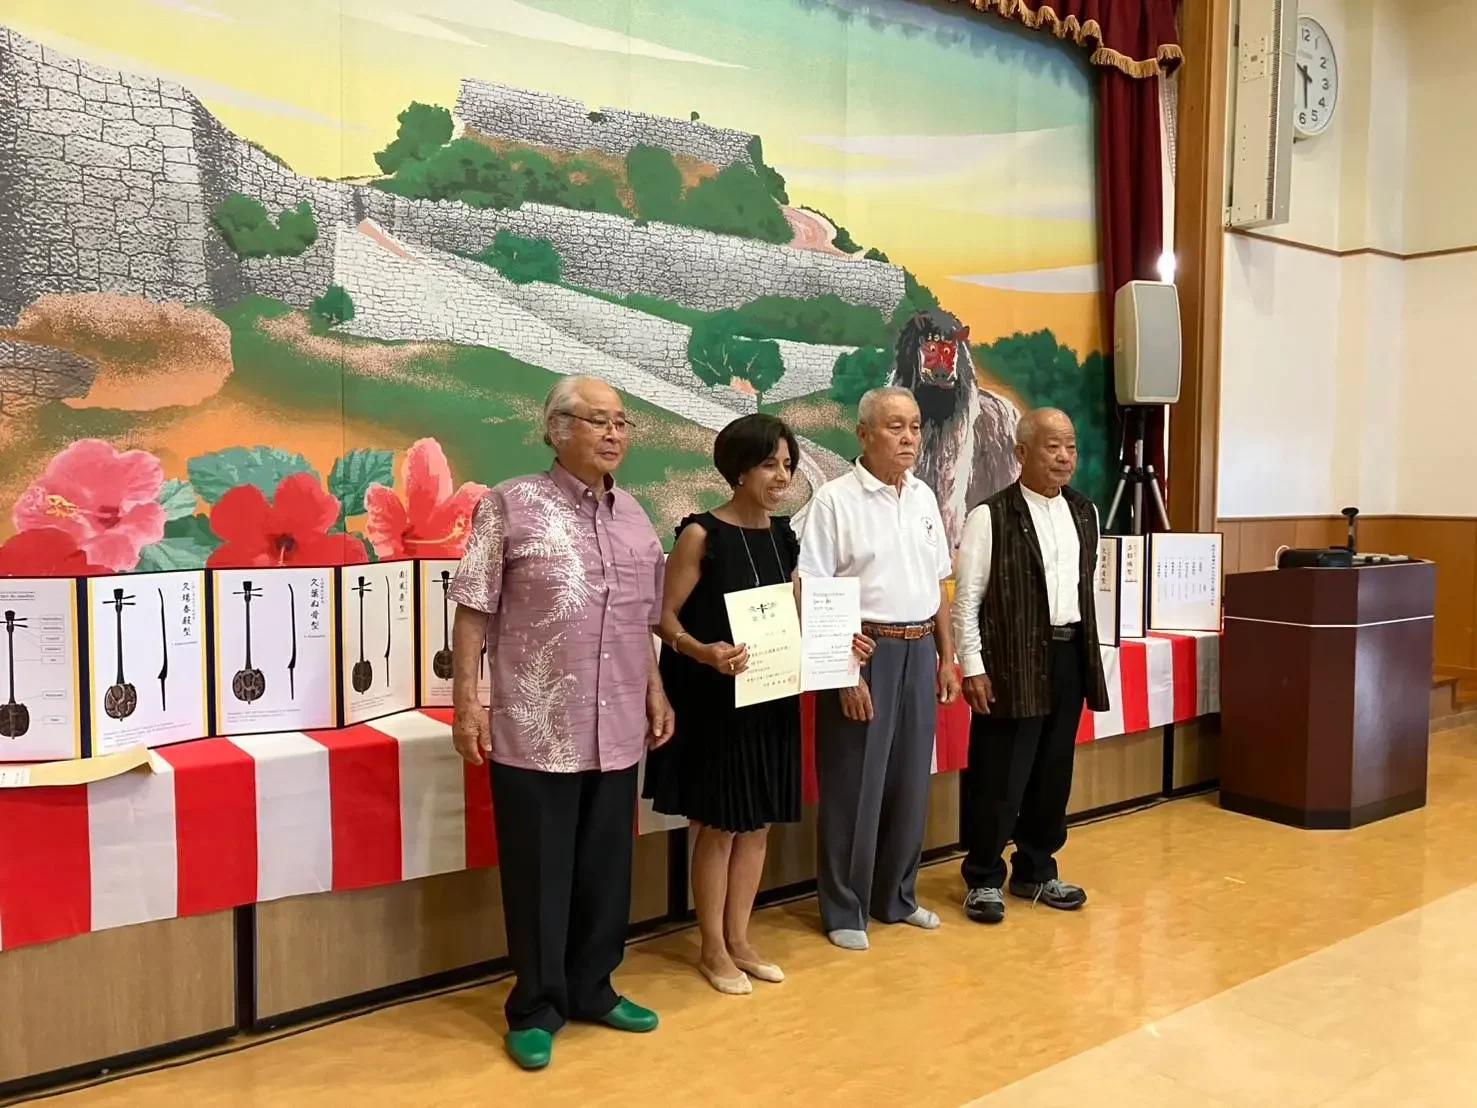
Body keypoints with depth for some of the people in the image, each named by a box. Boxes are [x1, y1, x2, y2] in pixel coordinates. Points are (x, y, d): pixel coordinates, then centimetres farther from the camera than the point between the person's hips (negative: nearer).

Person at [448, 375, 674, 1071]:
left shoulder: (633, 516, 11)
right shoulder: (511, 505, -5)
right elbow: (473, 611, -6)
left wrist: (656, 692, 15)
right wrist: (467, 700, -10)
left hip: (616, 731, 5)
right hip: (533, 731, -5)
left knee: (606, 870, 15)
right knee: (539, 875, 7)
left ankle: (592, 990, 34)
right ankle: (536, 1008, 25)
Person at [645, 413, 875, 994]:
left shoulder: (784, 535, 5)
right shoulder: (701, 535, -13)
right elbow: (666, 618, -13)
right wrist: (705, 652, -31)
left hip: (771, 698, 6)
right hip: (714, 698, -6)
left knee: (757, 824, 13)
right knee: (718, 826, 5)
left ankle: (739, 940, 28)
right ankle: (713, 949, 22)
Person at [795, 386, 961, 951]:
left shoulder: (924, 497, 10)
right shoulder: (834, 500, -10)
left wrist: (946, 656, 13)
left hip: (919, 651, 6)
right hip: (862, 651, -6)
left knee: (911, 781, 14)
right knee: (854, 786, 3)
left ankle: (897, 897, 31)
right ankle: (844, 911, 18)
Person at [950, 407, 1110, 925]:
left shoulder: (1084, 512, 10)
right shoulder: (991, 516, -9)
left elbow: (1087, 588, 18)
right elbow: (966, 598, -9)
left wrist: (1091, 650, 14)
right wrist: (973, 668, -13)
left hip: (1070, 656, 6)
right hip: (1013, 661, -6)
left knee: (1053, 774, 14)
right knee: (999, 779, 1)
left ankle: (1037, 871, 30)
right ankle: (984, 879, 16)